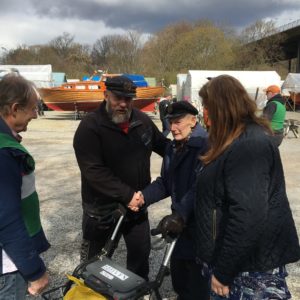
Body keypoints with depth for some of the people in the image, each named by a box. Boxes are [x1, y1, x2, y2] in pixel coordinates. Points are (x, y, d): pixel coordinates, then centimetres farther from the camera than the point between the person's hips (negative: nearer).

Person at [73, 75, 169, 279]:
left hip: (137, 203, 5)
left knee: (141, 252, 21)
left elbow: (164, 145, 14)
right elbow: (93, 171, -24)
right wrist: (127, 195, -26)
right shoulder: (90, 127, -18)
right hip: (102, 207, -4)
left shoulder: (143, 121, -2)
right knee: (93, 258, 17)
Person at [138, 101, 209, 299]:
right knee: (178, 274, 23)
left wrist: (180, 215, -37)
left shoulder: (205, 145, -19)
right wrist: (143, 197, -2)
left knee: (196, 283, 7)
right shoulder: (173, 148, 9)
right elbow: (165, 183, 11)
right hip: (180, 220, 8)